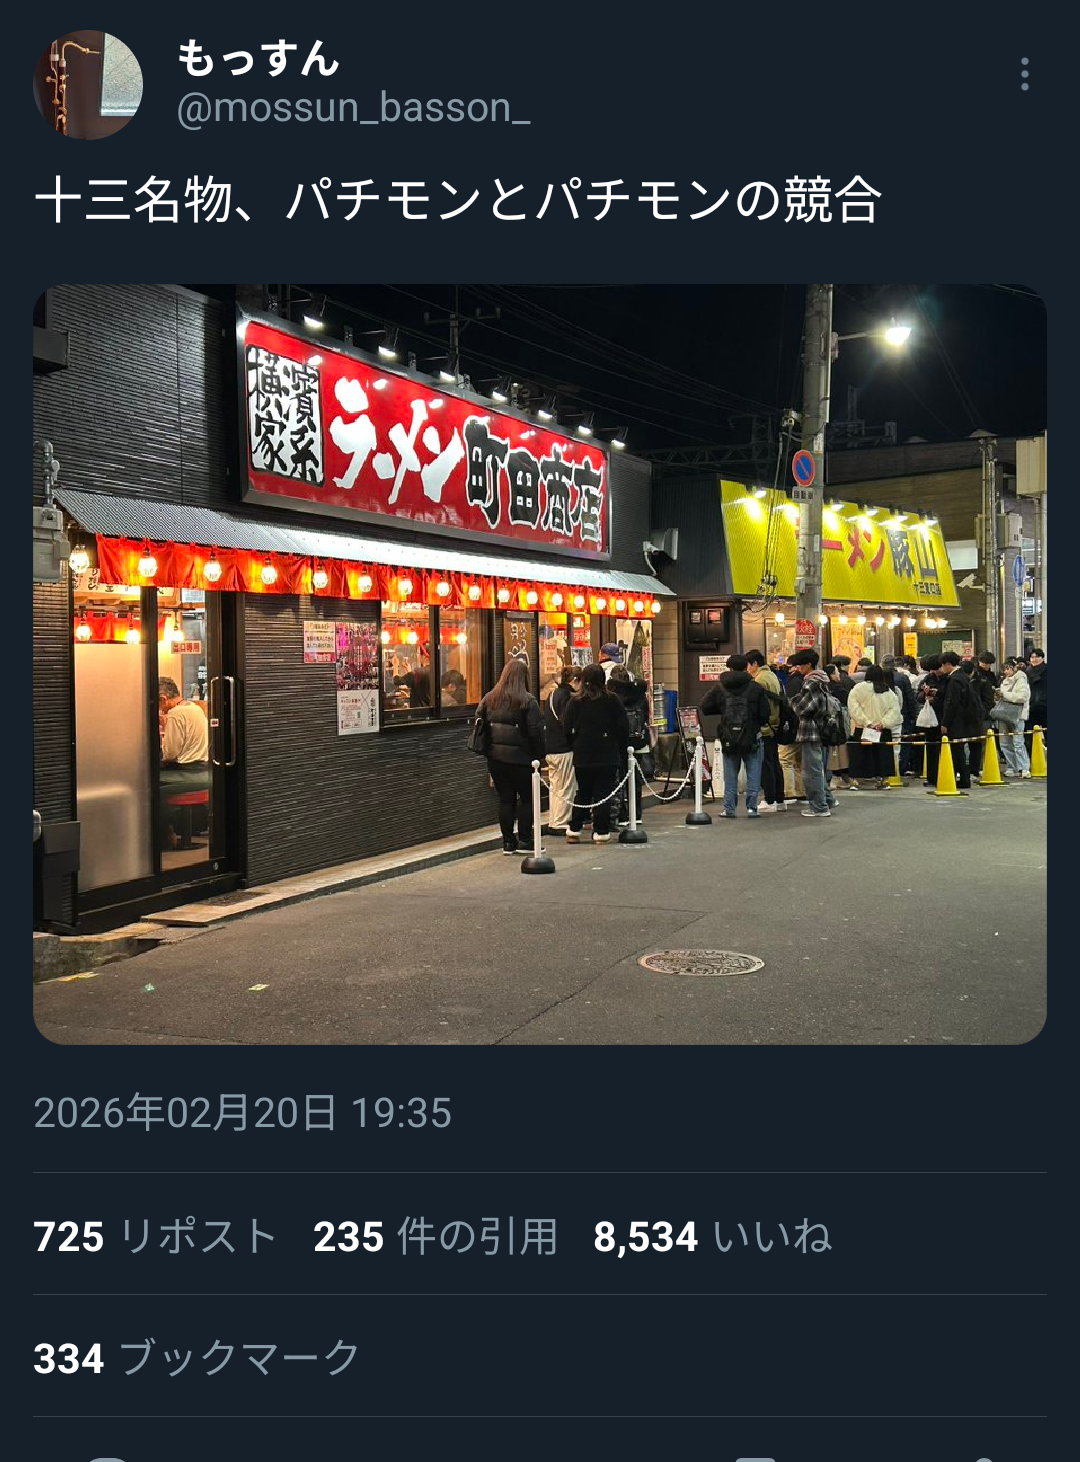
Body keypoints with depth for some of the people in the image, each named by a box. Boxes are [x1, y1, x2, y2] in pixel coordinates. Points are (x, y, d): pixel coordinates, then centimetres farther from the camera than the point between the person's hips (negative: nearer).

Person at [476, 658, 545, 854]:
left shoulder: (489, 699, 4)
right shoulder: (528, 701, -11)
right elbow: (536, 731, -13)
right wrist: (539, 755, -3)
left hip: (495, 757, 5)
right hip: (521, 758, -4)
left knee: (505, 799, 10)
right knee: (526, 798, 8)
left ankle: (508, 842, 13)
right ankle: (524, 841, 7)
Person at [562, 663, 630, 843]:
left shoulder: (575, 702, -5)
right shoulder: (612, 700, -4)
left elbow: (567, 729, -2)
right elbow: (624, 727, -1)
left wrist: (575, 746, 11)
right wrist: (620, 746, 12)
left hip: (582, 756, 1)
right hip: (607, 756, -1)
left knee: (583, 794, 14)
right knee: (604, 794, 4)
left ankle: (574, 830, 14)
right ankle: (601, 832, 4)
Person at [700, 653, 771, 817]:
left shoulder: (719, 687, -1)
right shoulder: (756, 687, -5)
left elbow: (705, 708, 3)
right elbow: (765, 713, -5)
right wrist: (762, 723, 16)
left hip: (728, 738, 2)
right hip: (751, 737, -1)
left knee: (730, 774, 9)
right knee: (753, 773, 7)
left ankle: (729, 808, 8)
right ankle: (752, 807, 3)